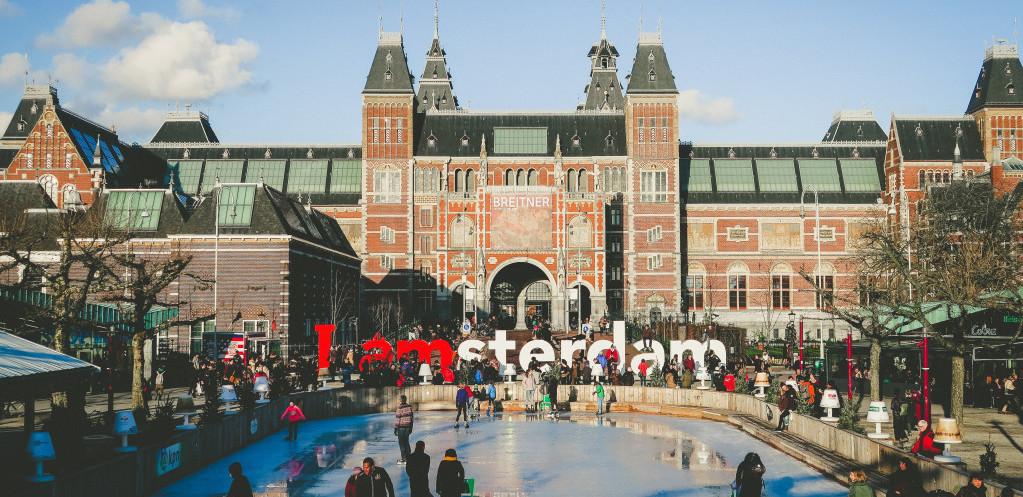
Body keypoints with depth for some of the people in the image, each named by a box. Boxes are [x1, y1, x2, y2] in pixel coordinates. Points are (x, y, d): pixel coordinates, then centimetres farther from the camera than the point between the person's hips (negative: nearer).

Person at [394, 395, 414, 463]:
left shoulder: (399, 408, -14)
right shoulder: (410, 407, 3)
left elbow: (397, 419, -13)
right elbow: (411, 417, 9)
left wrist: (395, 428, -5)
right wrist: (411, 428, 17)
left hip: (401, 427, -6)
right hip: (408, 426, 6)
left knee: (401, 443, 1)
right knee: (406, 442, 16)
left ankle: (404, 458, 1)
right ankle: (408, 457, 18)